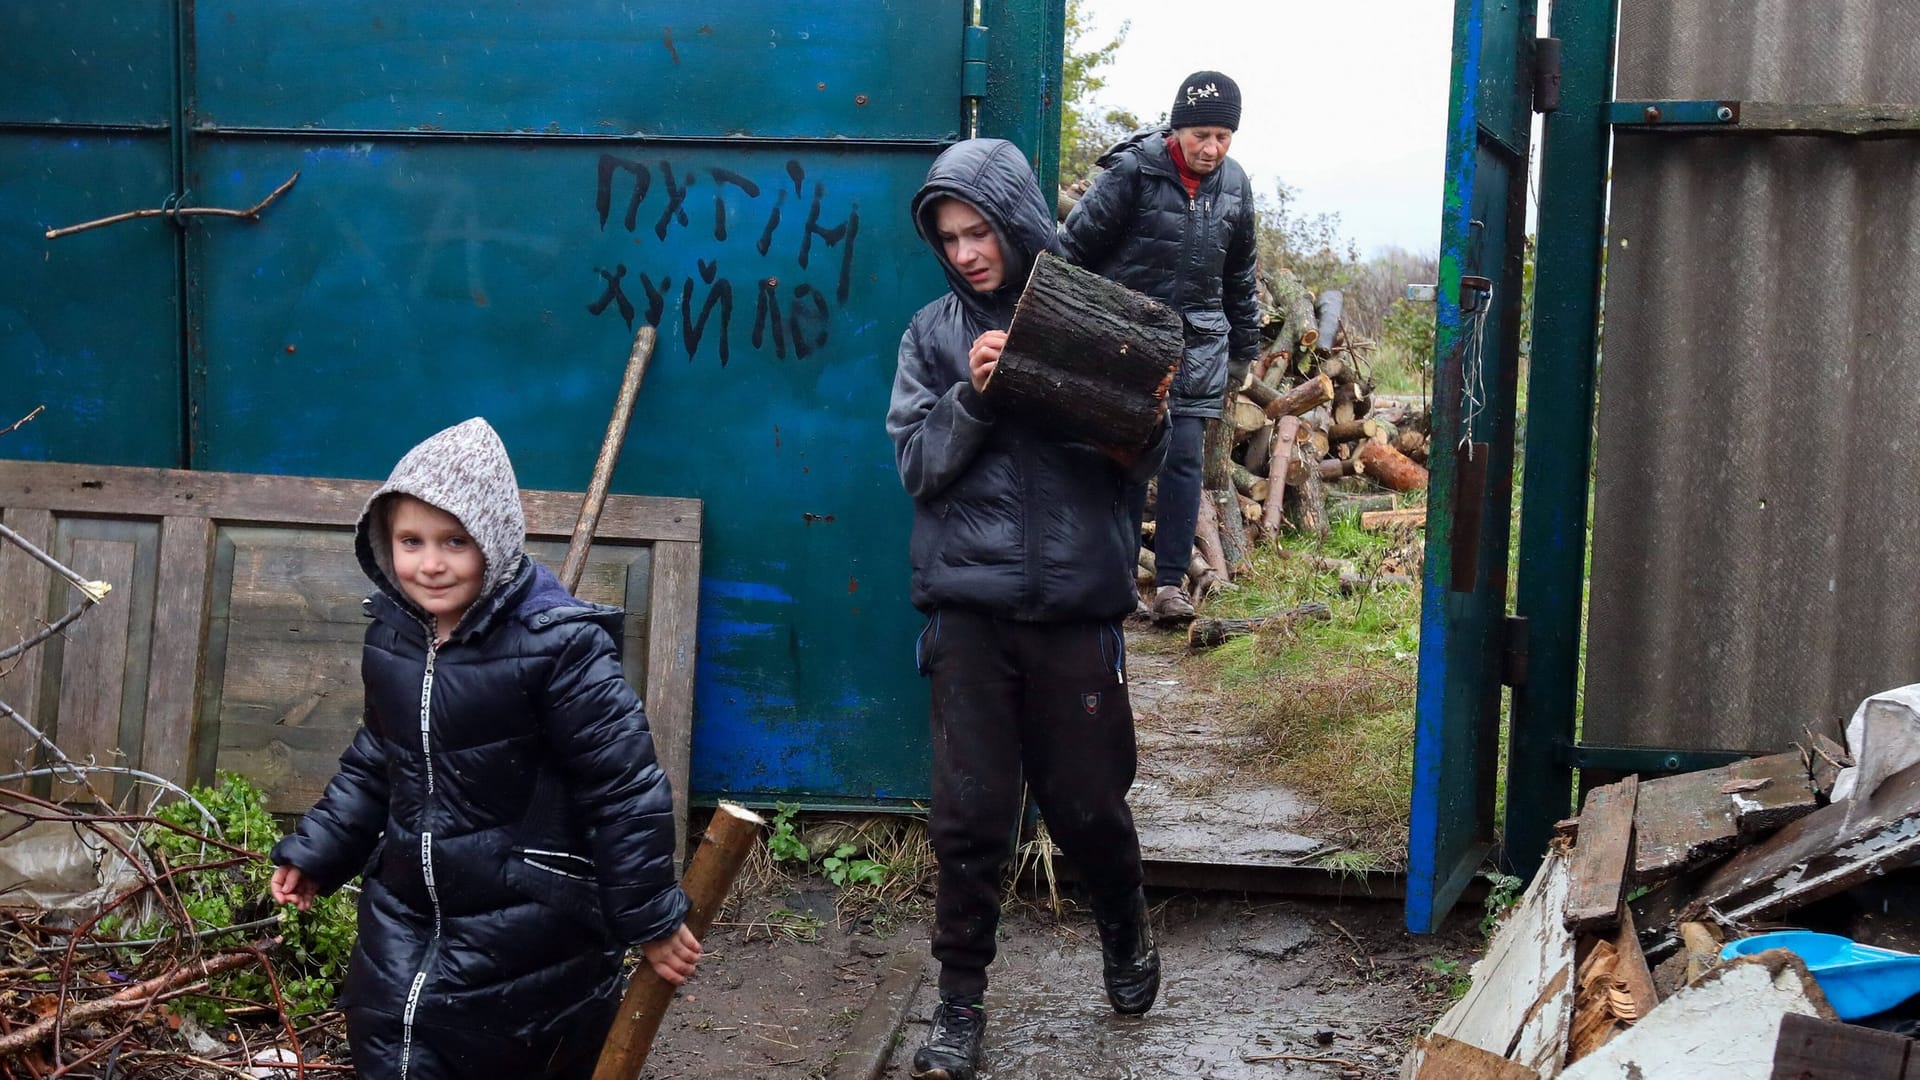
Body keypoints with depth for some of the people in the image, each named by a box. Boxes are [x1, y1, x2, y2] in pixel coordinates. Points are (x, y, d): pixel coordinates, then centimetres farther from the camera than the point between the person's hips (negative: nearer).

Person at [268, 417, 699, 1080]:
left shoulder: (559, 647, -21)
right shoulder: (392, 633, 1)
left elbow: (624, 788, -17)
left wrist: (650, 919, -13)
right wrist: (316, 852, 15)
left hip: (529, 934, -6)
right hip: (405, 919, 6)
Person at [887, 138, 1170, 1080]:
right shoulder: (935, 333, 5)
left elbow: (1139, 470, 2)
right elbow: (918, 465, -1)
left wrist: (1145, 415, -19)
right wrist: (972, 395, -16)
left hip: (1076, 603, -1)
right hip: (970, 604, 1)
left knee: (1087, 802, 9)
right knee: (968, 815, 3)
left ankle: (1124, 931, 39)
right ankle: (960, 1003, 18)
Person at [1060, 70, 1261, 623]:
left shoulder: (1234, 185, 6)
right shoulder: (1132, 172, -11)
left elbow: (1239, 275, 19)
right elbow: (1075, 246, -7)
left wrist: (1244, 348, 22)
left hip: (1196, 345, 4)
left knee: (1184, 457, -2)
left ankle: (1170, 582, 3)